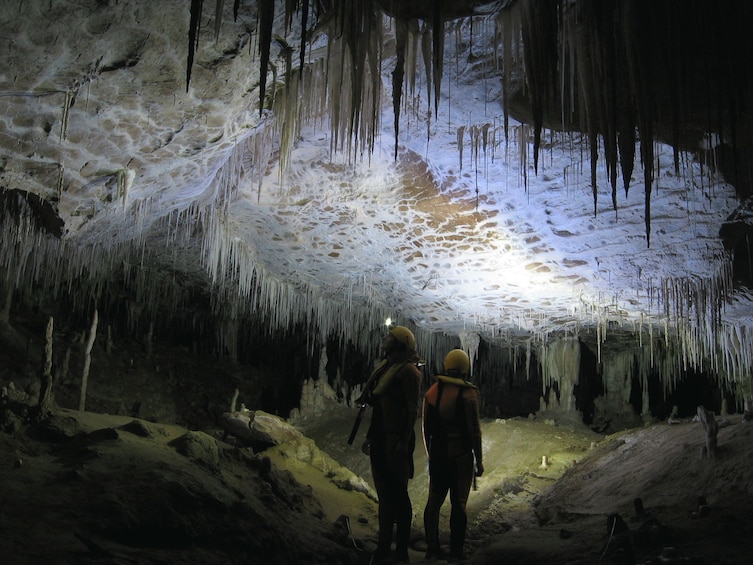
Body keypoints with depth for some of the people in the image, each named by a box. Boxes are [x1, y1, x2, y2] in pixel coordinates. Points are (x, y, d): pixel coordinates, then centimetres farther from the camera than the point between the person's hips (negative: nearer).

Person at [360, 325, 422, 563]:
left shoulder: (408, 370, -10)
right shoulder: (384, 367, 16)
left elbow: (412, 409, -15)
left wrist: (404, 441, -20)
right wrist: (370, 436, 20)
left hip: (396, 440, -8)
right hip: (380, 439, 8)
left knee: (398, 493, -2)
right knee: (384, 492, 13)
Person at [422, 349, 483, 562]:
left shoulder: (432, 391, 4)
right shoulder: (468, 393, -12)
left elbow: (426, 427, 9)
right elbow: (474, 430, -13)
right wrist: (479, 460, -6)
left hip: (437, 454, 5)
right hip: (461, 456, -5)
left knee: (434, 500, 12)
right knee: (458, 502, 0)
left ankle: (432, 547, 17)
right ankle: (455, 551, 2)